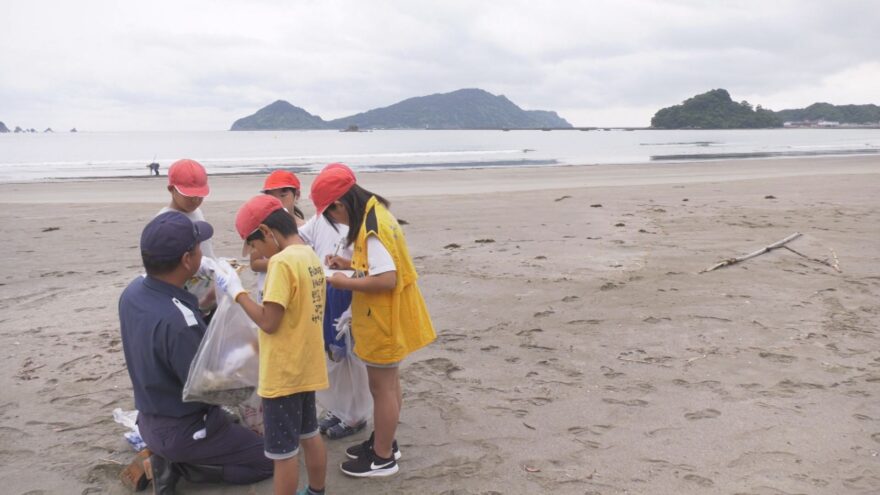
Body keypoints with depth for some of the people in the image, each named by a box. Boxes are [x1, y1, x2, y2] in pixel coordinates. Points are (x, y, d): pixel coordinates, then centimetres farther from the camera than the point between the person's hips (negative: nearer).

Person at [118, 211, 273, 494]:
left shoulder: (133, 292, -9)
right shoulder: (177, 320, -35)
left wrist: (204, 304, 1)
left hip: (150, 420, 8)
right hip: (184, 430, -8)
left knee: (231, 425, 31)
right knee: (267, 460, 8)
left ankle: (169, 460, 10)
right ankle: (177, 465, -1)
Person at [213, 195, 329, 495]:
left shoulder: (282, 261, -21)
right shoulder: (310, 256, 6)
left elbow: (269, 322, -22)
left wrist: (236, 291, -13)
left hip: (283, 373, -9)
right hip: (305, 368, 9)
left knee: (283, 451, 3)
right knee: (309, 436, 22)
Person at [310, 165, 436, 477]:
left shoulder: (371, 229, -26)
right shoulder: (375, 212, 5)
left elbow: (386, 279, -30)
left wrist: (345, 283, -20)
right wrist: (350, 264, 5)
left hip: (384, 323, -10)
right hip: (386, 319, 10)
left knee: (382, 388, 5)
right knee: (388, 384, 21)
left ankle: (383, 458, 19)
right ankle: (384, 442, 37)